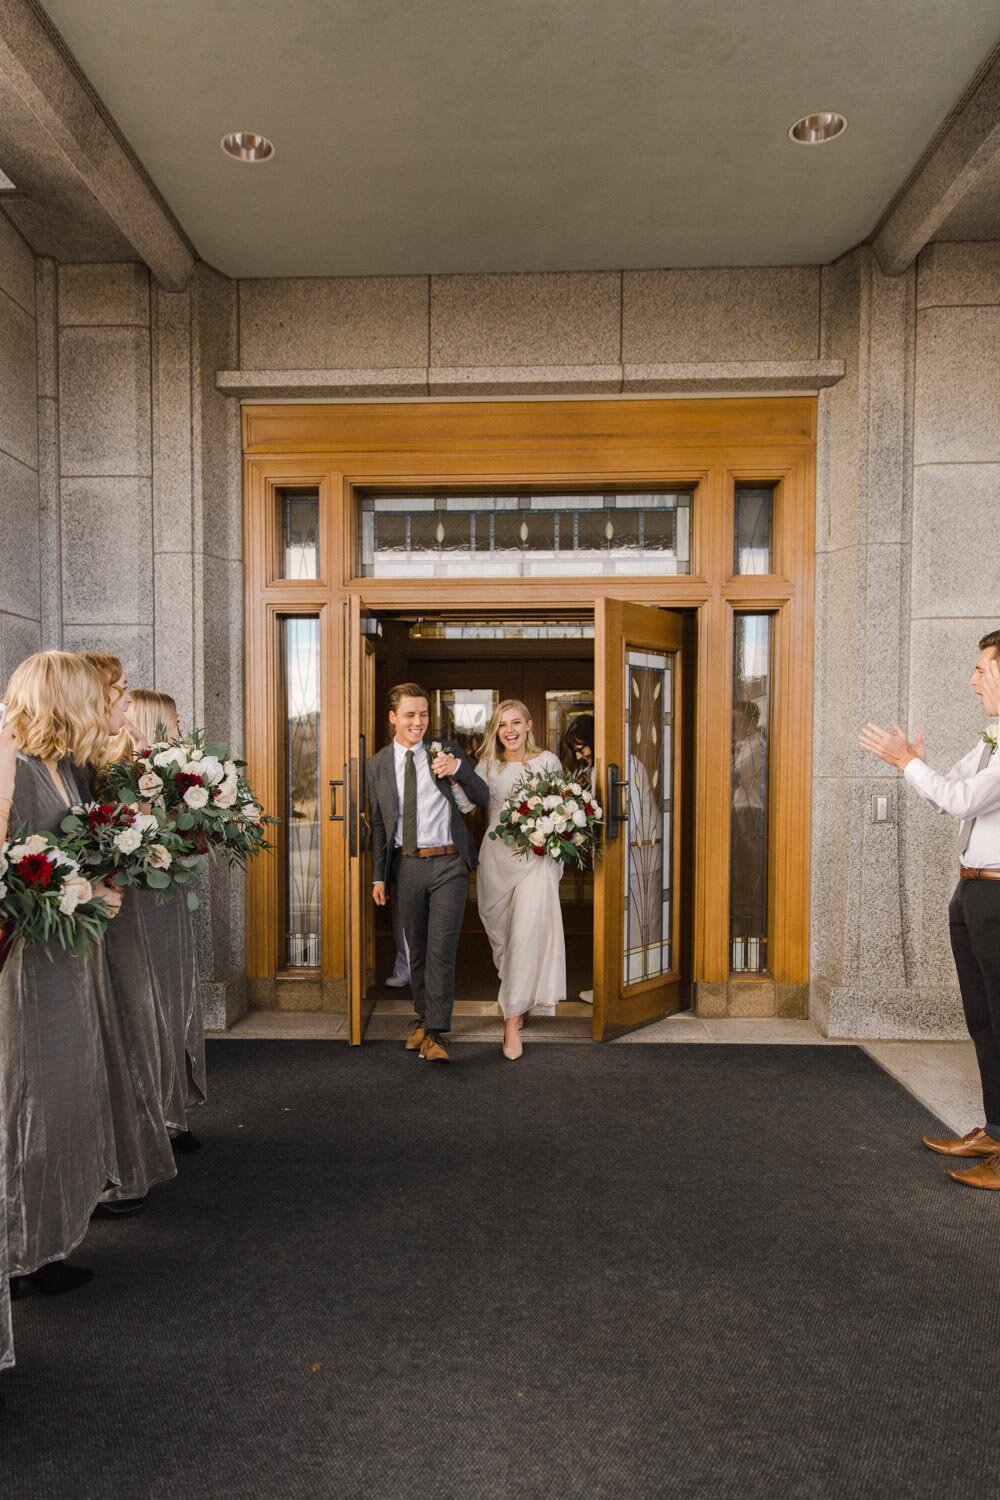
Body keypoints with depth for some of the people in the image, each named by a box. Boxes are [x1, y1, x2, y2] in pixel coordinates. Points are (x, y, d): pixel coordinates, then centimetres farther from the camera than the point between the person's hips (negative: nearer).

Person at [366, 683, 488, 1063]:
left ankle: (435, 1034, 1)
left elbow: (482, 799, -2)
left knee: (441, 950, -6)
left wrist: (458, 769, -21)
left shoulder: (445, 752, 1)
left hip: (447, 864, -2)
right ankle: (423, 1019, 31)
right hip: (406, 865, 3)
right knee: (416, 949, 15)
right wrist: (378, 875, 8)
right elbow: (379, 823, 10)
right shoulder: (377, 765, 6)